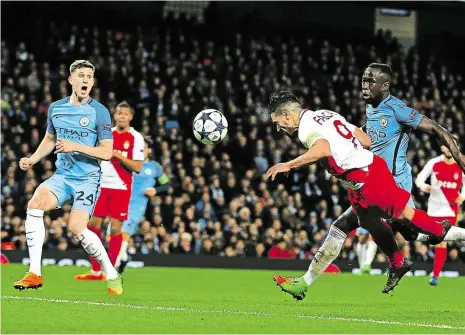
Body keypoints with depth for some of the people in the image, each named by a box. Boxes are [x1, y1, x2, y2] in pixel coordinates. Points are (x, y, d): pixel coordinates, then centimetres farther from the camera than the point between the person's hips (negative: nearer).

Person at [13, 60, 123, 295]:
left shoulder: (100, 112, -7)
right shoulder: (56, 108, 8)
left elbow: (107, 152, -10)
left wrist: (76, 147, -21)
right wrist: (32, 160, 10)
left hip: (87, 179, -4)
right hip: (61, 176, 4)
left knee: (76, 228, -21)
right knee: (35, 203, -23)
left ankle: (112, 276, -1)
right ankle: (34, 274, -19)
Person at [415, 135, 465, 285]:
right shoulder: (434, 163, -5)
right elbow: (419, 178, -2)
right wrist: (423, 186, -24)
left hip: (450, 209, 0)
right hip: (434, 207, 0)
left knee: (442, 243, -4)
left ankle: (435, 275, 1)